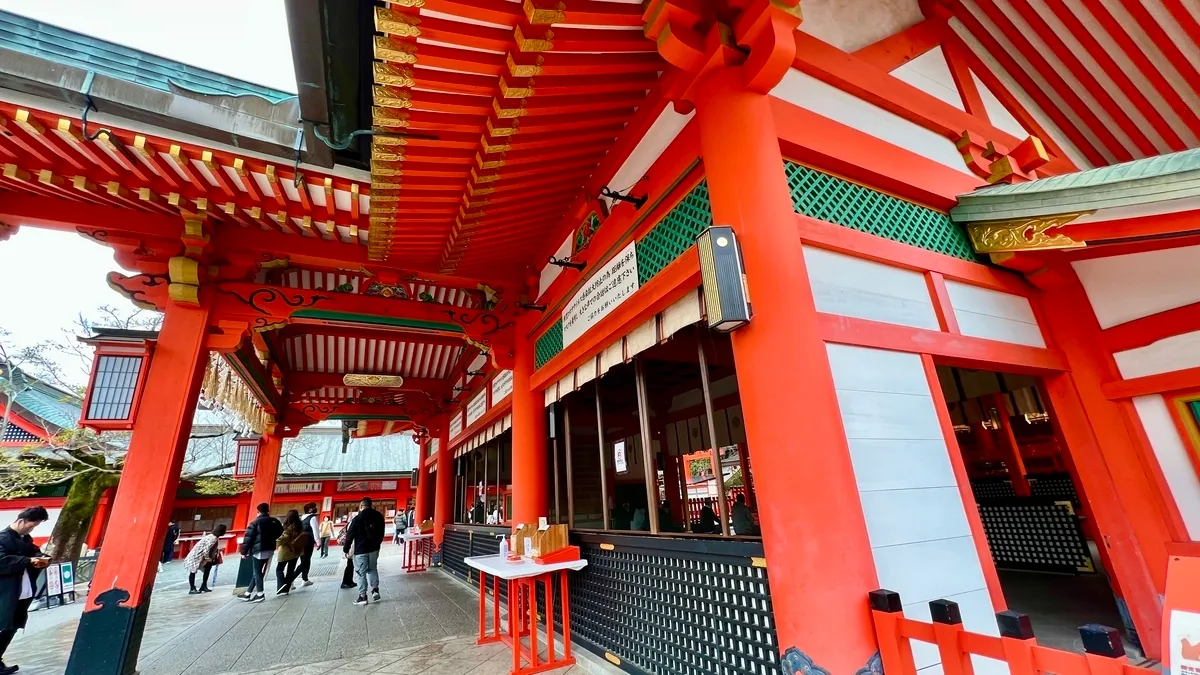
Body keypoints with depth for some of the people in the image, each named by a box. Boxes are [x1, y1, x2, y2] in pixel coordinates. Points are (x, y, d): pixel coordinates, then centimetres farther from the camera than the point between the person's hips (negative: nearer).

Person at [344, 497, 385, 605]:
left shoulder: (358, 518, -13)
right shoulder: (379, 516, 1)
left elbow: (350, 535, -10)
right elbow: (381, 532, 9)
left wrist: (346, 549, 1)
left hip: (361, 550, -4)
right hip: (374, 548, 4)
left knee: (361, 573, 5)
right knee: (372, 569, 19)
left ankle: (362, 596, 7)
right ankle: (375, 589, 9)